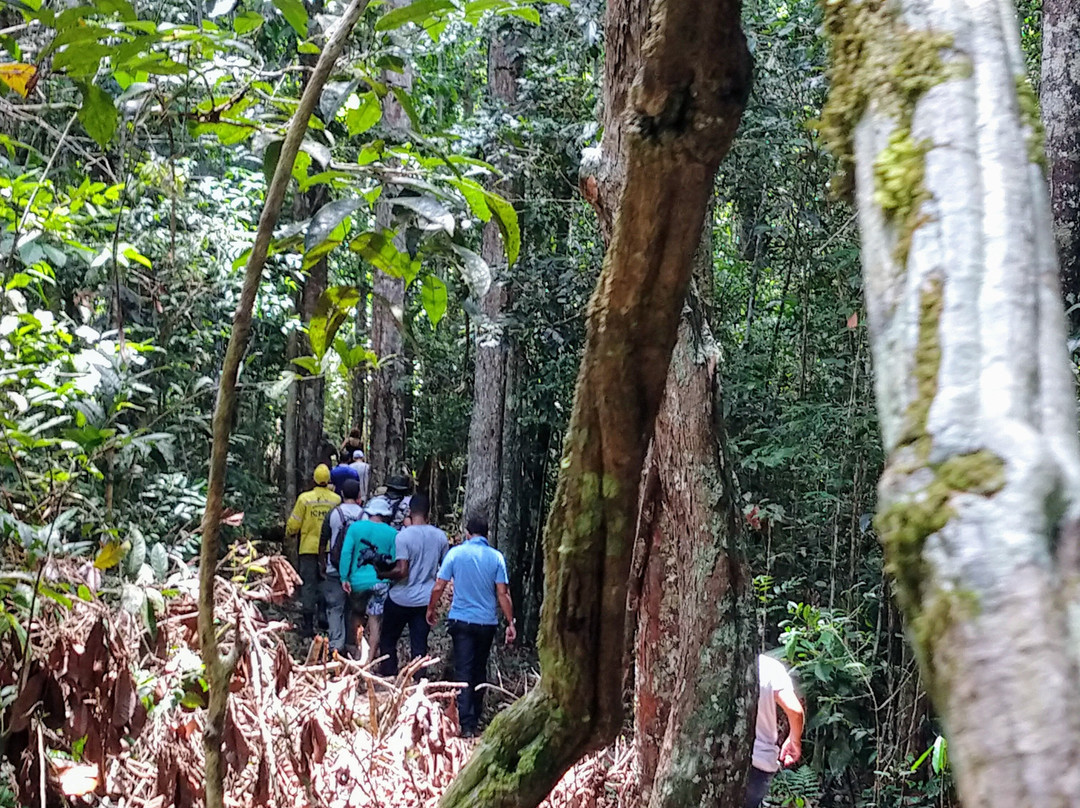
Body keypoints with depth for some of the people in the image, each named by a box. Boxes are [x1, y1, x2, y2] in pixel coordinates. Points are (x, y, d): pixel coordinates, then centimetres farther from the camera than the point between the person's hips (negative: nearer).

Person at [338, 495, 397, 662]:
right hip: (381, 583, -1)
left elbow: (346, 553, -6)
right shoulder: (392, 534, -2)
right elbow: (395, 561, -2)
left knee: (356, 616, 20)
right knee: (375, 622, 1)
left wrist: (344, 578, -5)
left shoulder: (355, 527, -1)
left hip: (358, 581, 1)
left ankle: (354, 651, 29)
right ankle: (369, 660, -2)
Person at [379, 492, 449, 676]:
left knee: (388, 641, 13)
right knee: (419, 645, 7)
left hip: (400, 599, -4)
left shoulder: (404, 536, -16)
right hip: (425, 599, 4)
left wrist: (383, 574, -6)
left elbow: (401, 571, -21)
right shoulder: (440, 536, -1)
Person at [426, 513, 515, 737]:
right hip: (487, 622, 2)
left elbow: (438, 587, -4)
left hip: (461, 620, -2)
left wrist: (431, 609, 13)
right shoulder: (496, 557, -2)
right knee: (480, 671, 17)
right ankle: (476, 717, 25)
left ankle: (467, 724, -13)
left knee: (463, 671, -3)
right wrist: (510, 623, 0)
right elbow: (502, 594, -6)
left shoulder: (455, 553, -4)